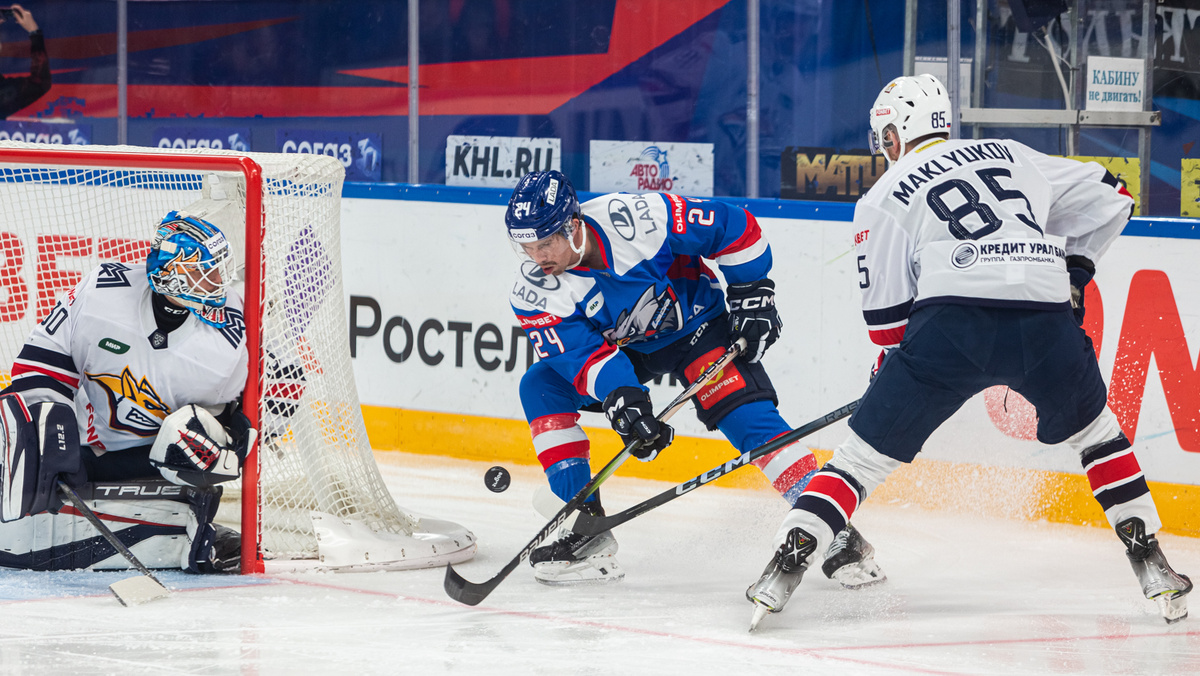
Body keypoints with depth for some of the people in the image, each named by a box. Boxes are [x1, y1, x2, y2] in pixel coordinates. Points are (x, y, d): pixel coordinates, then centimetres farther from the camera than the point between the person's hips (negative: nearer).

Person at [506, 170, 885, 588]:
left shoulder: (636, 220, -33)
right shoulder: (535, 291, -22)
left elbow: (732, 227, -21)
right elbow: (579, 353, -28)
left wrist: (752, 293, -16)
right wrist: (619, 397, -45)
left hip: (693, 322, -4)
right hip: (622, 346, 4)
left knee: (745, 413, -23)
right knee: (540, 387, -14)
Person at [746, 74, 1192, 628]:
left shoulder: (885, 197, 18)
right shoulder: (1010, 156, 27)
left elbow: (886, 309, 14)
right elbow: (1107, 197, 28)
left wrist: (891, 371, 29)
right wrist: (1074, 270, 35)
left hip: (952, 324, -3)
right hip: (1045, 318, 3)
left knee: (868, 451, 7)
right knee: (1095, 432, 27)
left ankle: (783, 570, -4)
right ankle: (1152, 567, 20)